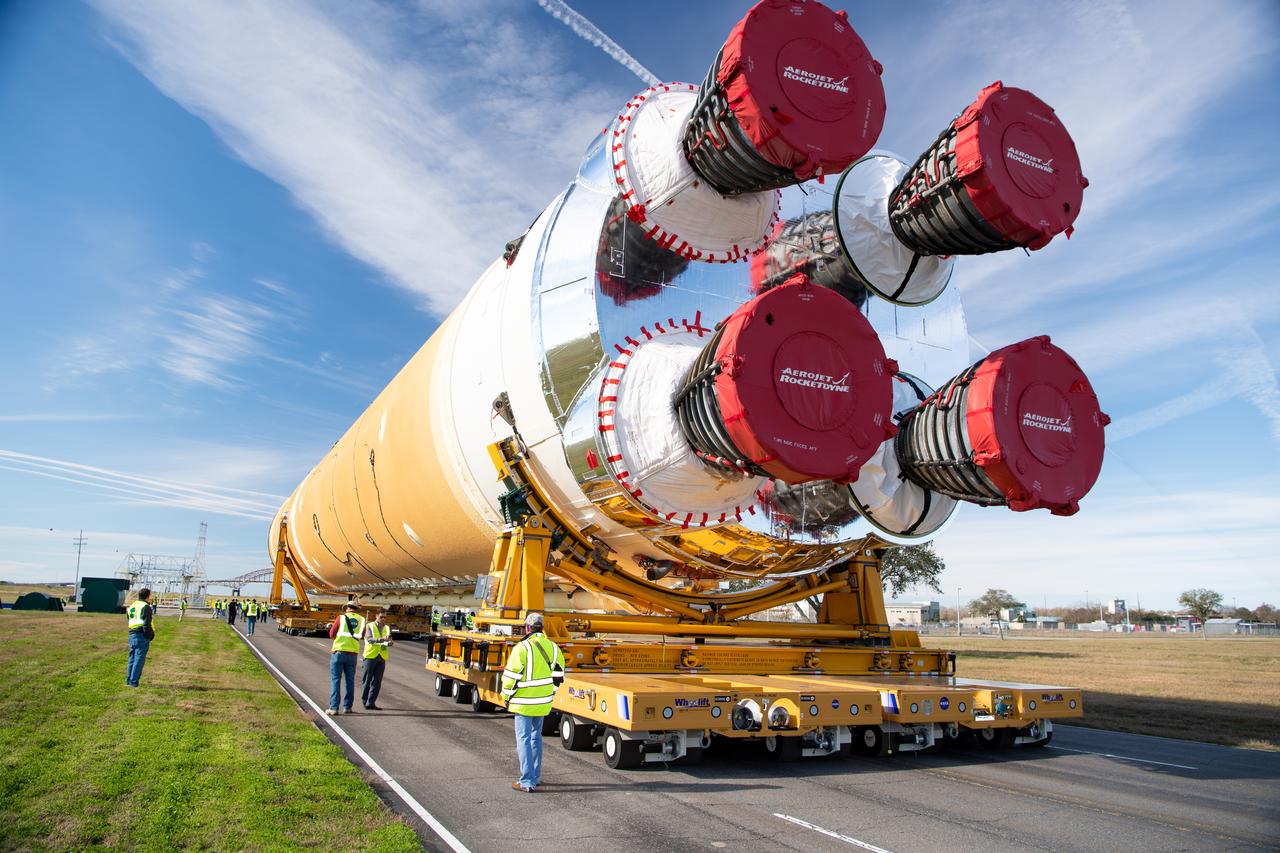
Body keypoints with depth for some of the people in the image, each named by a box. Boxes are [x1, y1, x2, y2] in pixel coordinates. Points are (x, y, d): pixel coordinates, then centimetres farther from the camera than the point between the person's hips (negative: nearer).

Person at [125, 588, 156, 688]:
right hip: (142, 636, -8)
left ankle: (128, 680, 20)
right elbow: (146, 624, -17)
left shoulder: (131, 606, 17)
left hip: (132, 635, 8)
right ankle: (134, 682, -2)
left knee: (132, 658, 16)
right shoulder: (146, 607, -11)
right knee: (139, 659, -2)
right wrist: (150, 636, -10)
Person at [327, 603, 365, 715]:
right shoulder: (361, 620, 7)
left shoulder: (341, 617, 0)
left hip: (339, 651, -2)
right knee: (350, 681, 11)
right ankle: (347, 707, 14)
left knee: (335, 680, 1)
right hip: (353, 653, 2)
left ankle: (333, 708, -3)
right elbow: (362, 635, 14)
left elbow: (332, 635, 2)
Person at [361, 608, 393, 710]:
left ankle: (370, 703, 7)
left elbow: (390, 641, 3)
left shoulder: (387, 628, 14)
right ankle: (364, 701, 16)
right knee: (367, 680, 3)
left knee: (377, 681, 2)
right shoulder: (369, 626, 2)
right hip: (371, 656, -4)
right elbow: (369, 639, -15)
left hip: (382, 657, 4)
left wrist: (389, 643, -21)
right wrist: (382, 639, -31)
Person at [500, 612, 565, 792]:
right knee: (536, 737, 19)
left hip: (524, 703, -6)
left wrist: (507, 697, 1)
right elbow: (558, 675, 10)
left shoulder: (522, 648, -16)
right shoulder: (552, 647, 3)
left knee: (524, 739, 1)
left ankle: (527, 782, 1)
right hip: (543, 702, 6)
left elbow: (511, 676, -13)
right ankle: (535, 776, 27)